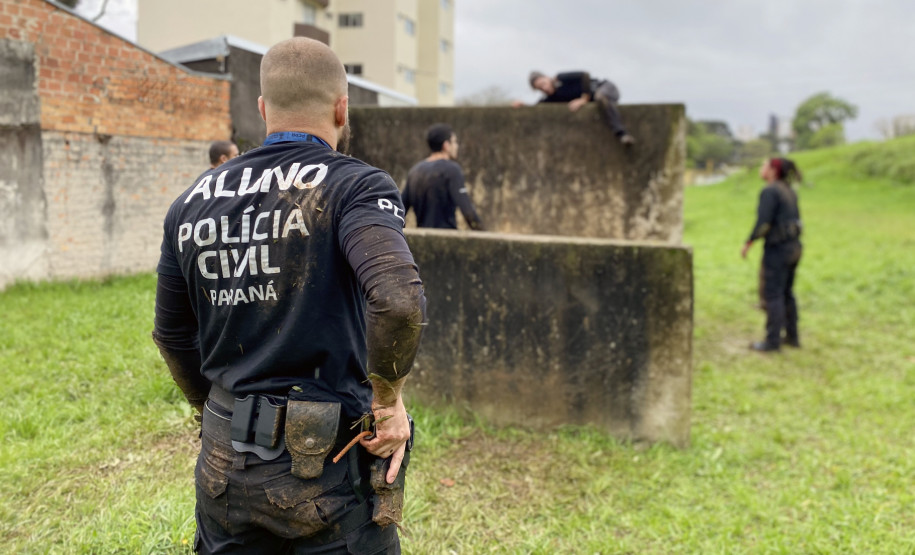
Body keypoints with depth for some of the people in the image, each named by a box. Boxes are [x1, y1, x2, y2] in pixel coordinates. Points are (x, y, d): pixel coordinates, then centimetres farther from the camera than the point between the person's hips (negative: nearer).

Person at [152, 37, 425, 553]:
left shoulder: (192, 202, 6)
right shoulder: (356, 186, -12)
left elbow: (172, 334, 15)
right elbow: (399, 299, -30)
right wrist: (388, 398, -14)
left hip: (224, 466, 5)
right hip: (329, 470, -5)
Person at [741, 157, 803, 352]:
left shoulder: (769, 191, -16)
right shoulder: (789, 192, 13)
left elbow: (763, 222, -23)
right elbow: (795, 220, 16)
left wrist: (748, 243, -11)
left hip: (777, 248, -9)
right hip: (793, 246, 9)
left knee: (772, 295, -3)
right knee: (786, 293, 17)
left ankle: (773, 341, 1)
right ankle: (792, 336, 23)